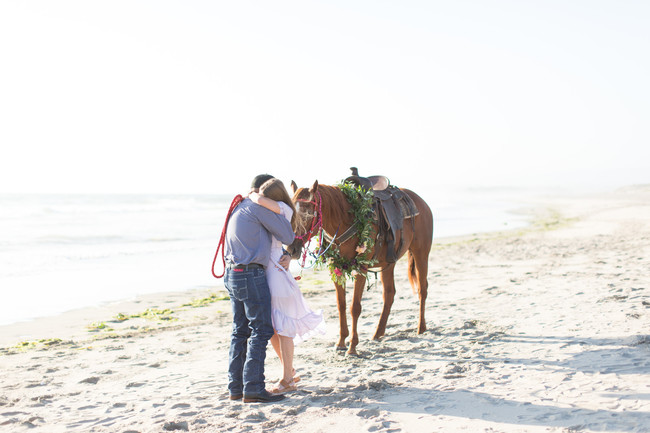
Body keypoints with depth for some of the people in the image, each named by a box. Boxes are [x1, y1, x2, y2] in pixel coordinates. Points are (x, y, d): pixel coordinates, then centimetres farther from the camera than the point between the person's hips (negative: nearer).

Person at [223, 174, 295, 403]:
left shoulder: (238, 209, 18)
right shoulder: (259, 208, -11)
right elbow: (288, 237, -8)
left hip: (232, 275, 9)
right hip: (252, 276, -9)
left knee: (240, 331, 14)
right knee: (260, 331, -4)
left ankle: (236, 387, 17)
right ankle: (253, 389, -4)